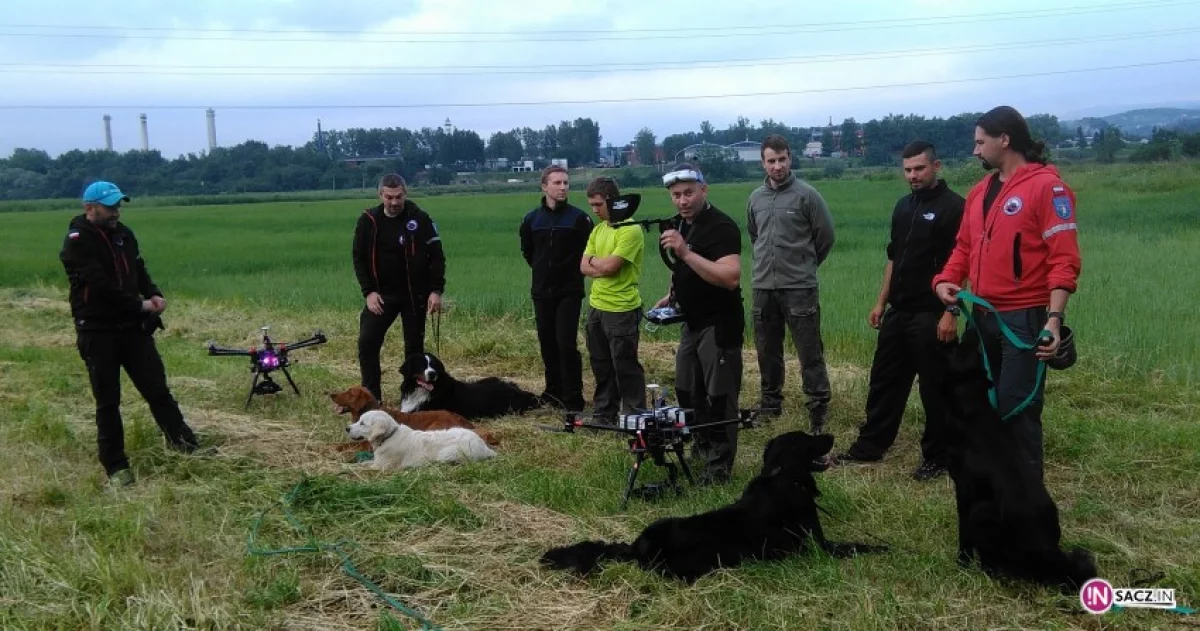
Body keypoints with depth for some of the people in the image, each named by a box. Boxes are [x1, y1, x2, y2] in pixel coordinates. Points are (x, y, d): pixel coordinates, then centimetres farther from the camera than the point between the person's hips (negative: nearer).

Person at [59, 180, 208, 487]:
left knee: (158, 390, 6)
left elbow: (138, 270, 14)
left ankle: (187, 445, 12)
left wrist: (155, 295, -7)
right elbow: (100, 285, -20)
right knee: (108, 402, 3)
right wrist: (140, 305, -16)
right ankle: (116, 467, 11)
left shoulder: (123, 233, 9)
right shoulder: (77, 242, -13)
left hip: (132, 326, 5)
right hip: (98, 332, -5)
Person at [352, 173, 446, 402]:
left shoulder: (420, 219, -8)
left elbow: (436, 256, -4)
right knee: (367, 343, -6)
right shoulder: (368, 220, -3)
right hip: (380, 295, 2)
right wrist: (368, 291, -8)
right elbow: (358, 258, 2)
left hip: (415, 295, -1)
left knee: (414, 347, 6)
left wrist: (436, 291, -11)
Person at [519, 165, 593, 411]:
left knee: (566, 344, -9)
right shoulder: (531, 219, 2)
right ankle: (553, 392, 22)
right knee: (548, 344, 10)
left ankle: (573, 399, -3)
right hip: (541, 291, 4)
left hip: (569, 292, -4)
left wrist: (574, 269, 1)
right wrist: (542, 269, 12)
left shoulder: (579, 218, -7)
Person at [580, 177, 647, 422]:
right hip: (596, 307, 8)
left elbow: (610, 266, -22)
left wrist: (593, 259, -3)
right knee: (601, 365, 16)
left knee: (625, 367, 0)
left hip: (622, 310, -8)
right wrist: (603, 266, -13)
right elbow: (584, 267, 5)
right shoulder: (598, 229, 11)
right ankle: (603, 414, 27)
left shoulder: (630, 230, -15)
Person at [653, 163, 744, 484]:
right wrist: (672, 295, 11)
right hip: (692, 323, 9)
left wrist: (685, 252, -36)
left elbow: (731, 277, -33)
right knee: (687, 391, 18)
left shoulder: (722, 227, -20)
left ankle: (719, 465, 9)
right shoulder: (678, 224, 8)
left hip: (719, 325, -9)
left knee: (719, 396, -2)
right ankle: (703, 446, 37)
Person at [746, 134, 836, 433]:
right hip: (762, 287, 5)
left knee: (810, 352, -3)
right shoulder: (755, 198, 8)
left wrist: (805, 265, 10)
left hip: (800, 287, -5)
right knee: (767, 351, 14)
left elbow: (826, 235, 0)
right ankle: (770, 404, 26)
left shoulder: (806, 195, -7)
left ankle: (819, 408, 4)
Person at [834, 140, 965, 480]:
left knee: (935, 389, 2)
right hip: (899, 312, 8)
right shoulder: (904, 206, 13)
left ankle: (937, 457, 14)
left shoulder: (953, 206, -10)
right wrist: (881, 302, 15)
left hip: (932, 315, -8)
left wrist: (950, 313, -21)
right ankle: (869, 447, 24)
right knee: (884, 382, 13)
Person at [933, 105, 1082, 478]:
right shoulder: (980, 191, 13)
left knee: (1017, 408, -3)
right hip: (984, 316, 8)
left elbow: (1064, 259, -17)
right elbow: (965, 246, 18)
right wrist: (946, 279, -2)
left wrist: (1055, 317, -26)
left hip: (1025, 319, -8)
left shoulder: (1046, 186, -11)